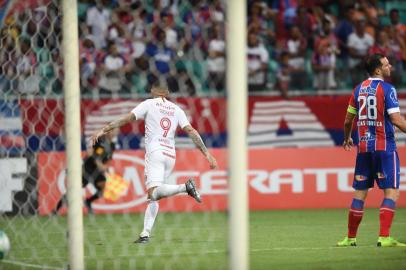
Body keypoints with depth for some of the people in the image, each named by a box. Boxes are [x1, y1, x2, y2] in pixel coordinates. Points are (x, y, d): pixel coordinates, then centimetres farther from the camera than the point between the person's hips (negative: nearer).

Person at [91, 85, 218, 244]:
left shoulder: (149, 104, 7)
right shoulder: (176, 109, 16)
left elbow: (127, 119, 1)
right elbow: (191, 131, 6)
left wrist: (104, 130, 5)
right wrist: (207, 154, 4)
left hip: (155, 152, -5)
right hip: (171, 155, 5)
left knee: (154, 193, -20)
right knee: (153, 197, 10)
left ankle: (185, 187, -40)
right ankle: (146, 233, -1)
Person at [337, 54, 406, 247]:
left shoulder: (359, 89, 10)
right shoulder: (387, 89, -8)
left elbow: (348, 120, 16)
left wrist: (347, 139, 32)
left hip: (363, 147, 6)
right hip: (384, 146, -6)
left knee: (360, 192, 11)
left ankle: (351, 238, 15)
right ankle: (384, 237, -15)